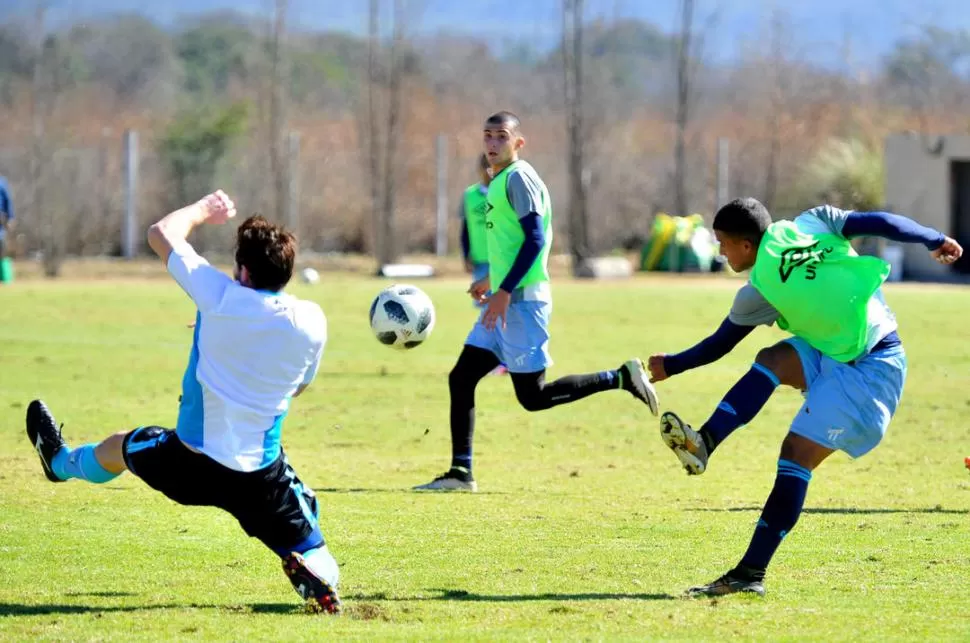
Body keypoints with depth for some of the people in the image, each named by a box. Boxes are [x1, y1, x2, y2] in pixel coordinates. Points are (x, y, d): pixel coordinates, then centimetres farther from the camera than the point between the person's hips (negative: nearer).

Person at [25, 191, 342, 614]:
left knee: (121, 445, 31)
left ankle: (62, 462, 60)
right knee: (308, 549, 4)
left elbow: (161, 233, -1)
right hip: (261, 476, 0)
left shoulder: (220, 299, -16)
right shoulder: (311, 322, -8)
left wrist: (203, 210, 17)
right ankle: (322, 588, -31)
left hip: (188, 465, 0)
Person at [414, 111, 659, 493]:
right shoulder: (500, 181, 17)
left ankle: (620, 378, 1)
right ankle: (460, 473, 5)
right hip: (504, 300, 9)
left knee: (532, 396, -7)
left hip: (522, 300, -9)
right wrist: (493, 280, 34)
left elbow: (535, 239, -18)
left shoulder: (518, 178, -11)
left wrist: (504, 291, -23)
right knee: (461, 378, 4)